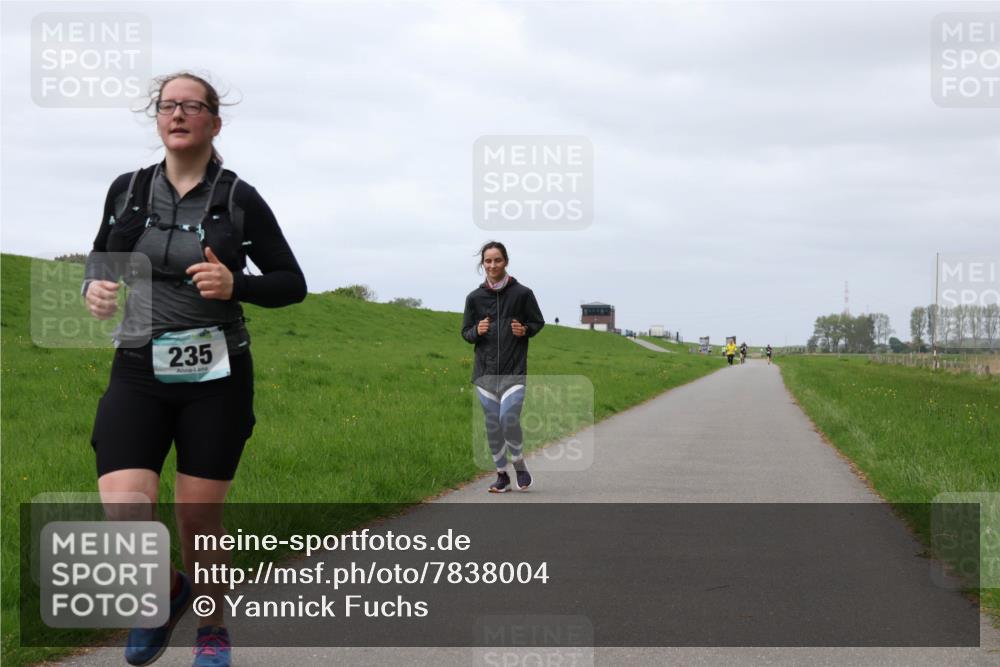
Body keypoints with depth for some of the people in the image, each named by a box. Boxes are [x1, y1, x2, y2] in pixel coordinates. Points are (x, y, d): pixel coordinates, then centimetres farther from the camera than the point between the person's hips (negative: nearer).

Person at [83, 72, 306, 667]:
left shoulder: (239, 199, -3)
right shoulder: (128, 190, 4)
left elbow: (293, 283, 3)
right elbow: (102, 256, 21)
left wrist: (236, 286, -17)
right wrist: (94, 286, -3)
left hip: (215, 377, -2)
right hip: (138, 374, 2)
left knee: (199, 517, 4)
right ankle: (169, 591, 20)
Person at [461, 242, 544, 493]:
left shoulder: (522, 294, -2)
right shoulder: (474, 297, 4)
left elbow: (538, 322, 10)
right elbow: (466, 333, 12)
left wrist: (525, 330, -11)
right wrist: (477, 331, -10)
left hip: (514, 369, -3)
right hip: (485, 370, 3)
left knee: (509, 418, -16)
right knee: (492, 424, 5)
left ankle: (519, 465, 9)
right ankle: (502, 475, 19)